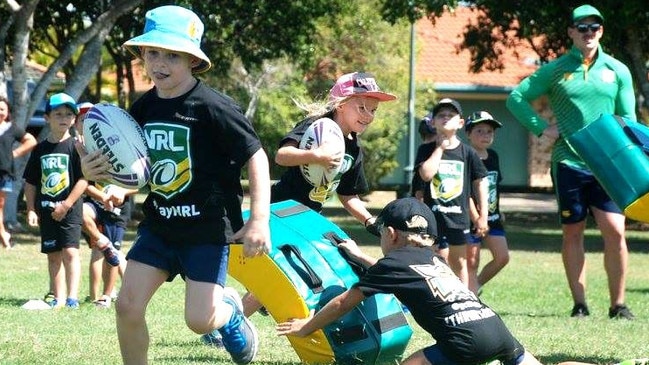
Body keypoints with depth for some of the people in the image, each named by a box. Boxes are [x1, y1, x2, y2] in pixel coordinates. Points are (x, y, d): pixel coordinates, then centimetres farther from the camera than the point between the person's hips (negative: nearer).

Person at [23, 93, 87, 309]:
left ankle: (72, 297, -14)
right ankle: (59, 297, 12)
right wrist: (31, 209, 4)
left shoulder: (75, 147, -5)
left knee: (70, 251, -13)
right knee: (53, 254, 8)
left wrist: (66, 205, -13)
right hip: (46, 210, 5)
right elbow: (30, 183, 13)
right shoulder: (40, 150, 8)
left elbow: (83, 179, -9)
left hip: (69, 210, -5)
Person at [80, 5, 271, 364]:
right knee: (127, 306, -6)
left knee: (199, 319, -9)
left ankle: (230, 310, 28)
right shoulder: (143, 108, 3)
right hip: (159, 224, 6)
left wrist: (259, 219, -21)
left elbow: (256, 156, -14)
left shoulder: (212, 107, -17)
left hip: (208, 227, -5)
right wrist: (96, 170, -8)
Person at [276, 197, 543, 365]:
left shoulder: (393, 262, 9)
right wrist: (359, 256, 60)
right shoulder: (434, 259, 28)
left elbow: (344, 303, 16)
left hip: (468, 341, -7)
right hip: (496, 327, 7)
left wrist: (306, 326, 28)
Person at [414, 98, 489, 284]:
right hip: (434, 215, -2)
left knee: (459, 263, 12)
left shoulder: (468, 152, 2)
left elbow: (480, 183, 6)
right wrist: (440, 148, -10)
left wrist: (482, 216, 4)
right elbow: (426, 174, -18)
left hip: (459, 216, 2)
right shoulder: (426, 150, 0)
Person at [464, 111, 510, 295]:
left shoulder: (493, 156, 9)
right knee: (472, 261, -1)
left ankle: (476, 285, 19)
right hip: (471, 217, -7)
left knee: (502, 257, 1)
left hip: (492, 217, 7)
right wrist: (476, 219, -24)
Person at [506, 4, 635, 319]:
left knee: (615, 231, -8)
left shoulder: (618, 71, 8)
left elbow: (628, 121, 10)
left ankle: (618, 304, 0)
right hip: (568, 163, 0)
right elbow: (516, 98, 6)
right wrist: (542, 129, -4)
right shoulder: (555, 70, 4)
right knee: (572, 233, 5)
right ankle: (579, 303, 12)